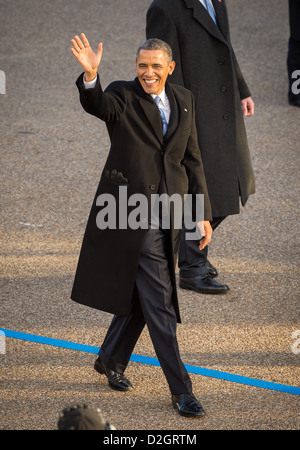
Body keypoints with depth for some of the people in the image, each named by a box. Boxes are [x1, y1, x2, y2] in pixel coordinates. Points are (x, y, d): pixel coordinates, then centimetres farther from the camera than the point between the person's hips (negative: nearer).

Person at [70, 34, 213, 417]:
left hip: (168, 213, 6)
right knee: (158, 301, -7)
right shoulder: (122, 97, -5)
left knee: (140, 292, 15)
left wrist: (202, 214, 11)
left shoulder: (183, 101, 11)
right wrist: (90, 75, -49)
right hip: (133, 210, -6)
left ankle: (110, 360, 36)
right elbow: (96, 104, -28)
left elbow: (191, 160, 14)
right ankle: (181, 390, -5)